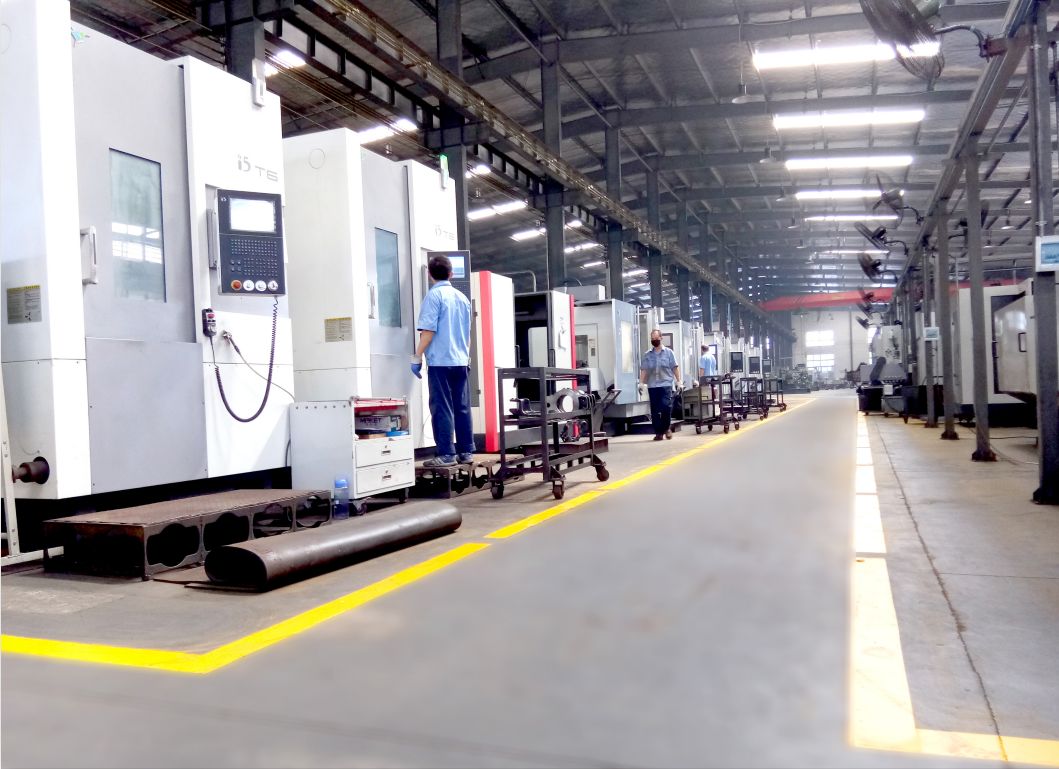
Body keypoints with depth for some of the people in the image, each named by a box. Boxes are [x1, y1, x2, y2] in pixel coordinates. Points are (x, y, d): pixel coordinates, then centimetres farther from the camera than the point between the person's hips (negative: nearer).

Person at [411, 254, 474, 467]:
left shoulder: (434, 295, -7)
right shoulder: (462, 297, 13)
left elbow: (428, 331, -13)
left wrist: (417, 357, -7)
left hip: (440, 362, -6)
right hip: (460, 361, 6)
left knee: (442, 409, -4)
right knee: (462, 408, 9)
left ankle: (446, 454, -5)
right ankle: (466, 451, 12)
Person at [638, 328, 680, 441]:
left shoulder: (668, 352, 7)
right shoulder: (647, 355, 10)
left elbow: (675, 367, 5)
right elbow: (644, 370, 6)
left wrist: (678, 381, -2)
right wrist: (641, 383, -5)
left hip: (666, 384, -2)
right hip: (652, 385, 2)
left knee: (666, 406, -13)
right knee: (655, 410, 1)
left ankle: (666, 428, 8)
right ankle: (658, 432, 9)